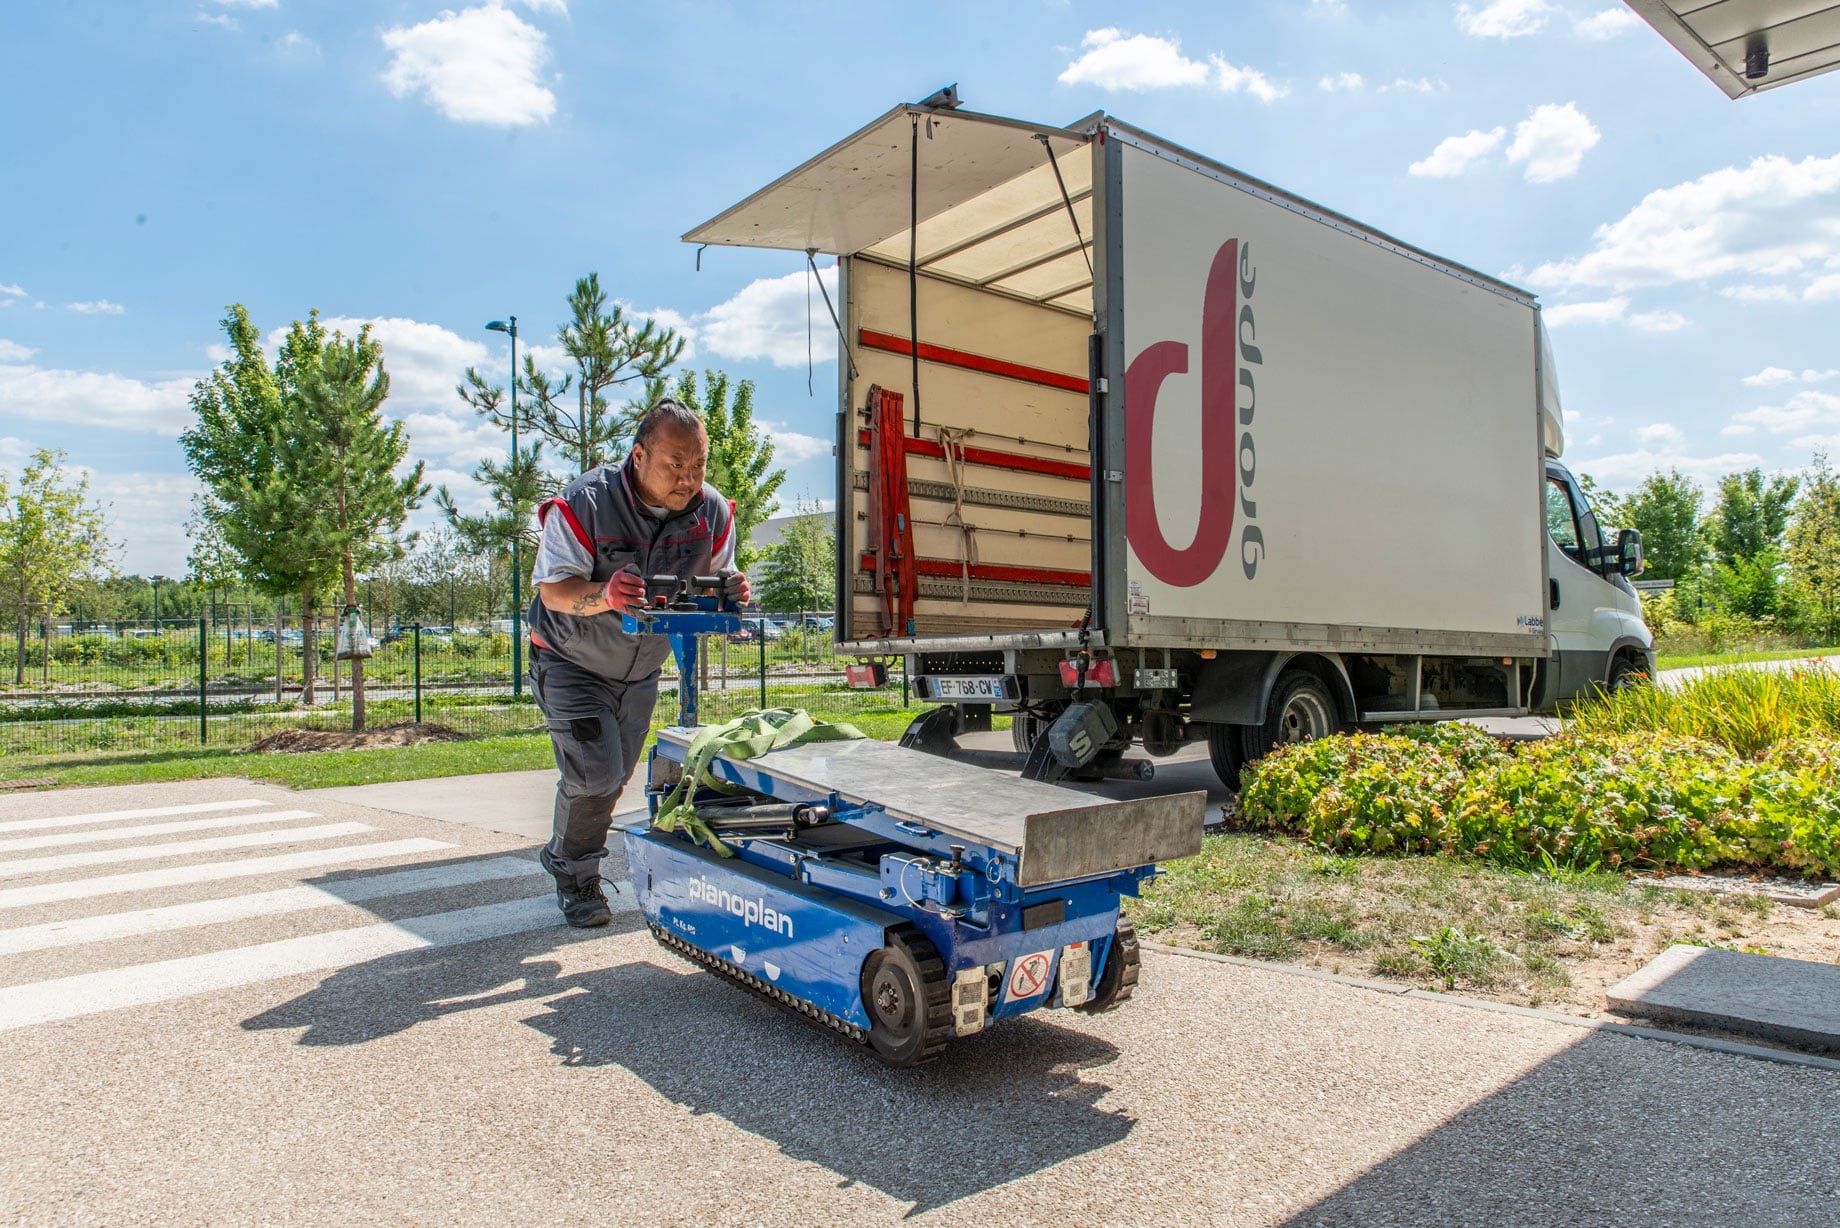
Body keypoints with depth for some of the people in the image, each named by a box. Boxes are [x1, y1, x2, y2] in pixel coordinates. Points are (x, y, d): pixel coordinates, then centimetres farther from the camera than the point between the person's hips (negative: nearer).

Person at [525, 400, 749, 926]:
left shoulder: (713, 512, -14)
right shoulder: (585, 503, -27)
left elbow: (716, 578, -5)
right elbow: (553, 589, -27)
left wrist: (732, 588, -30)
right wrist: (604, 595, -48)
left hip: (640, 670, 5)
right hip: (572, 662, -5)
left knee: (616, 778, 16)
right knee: (594, 774, -14)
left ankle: (566, 857, 43)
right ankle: (576, 879, 12)